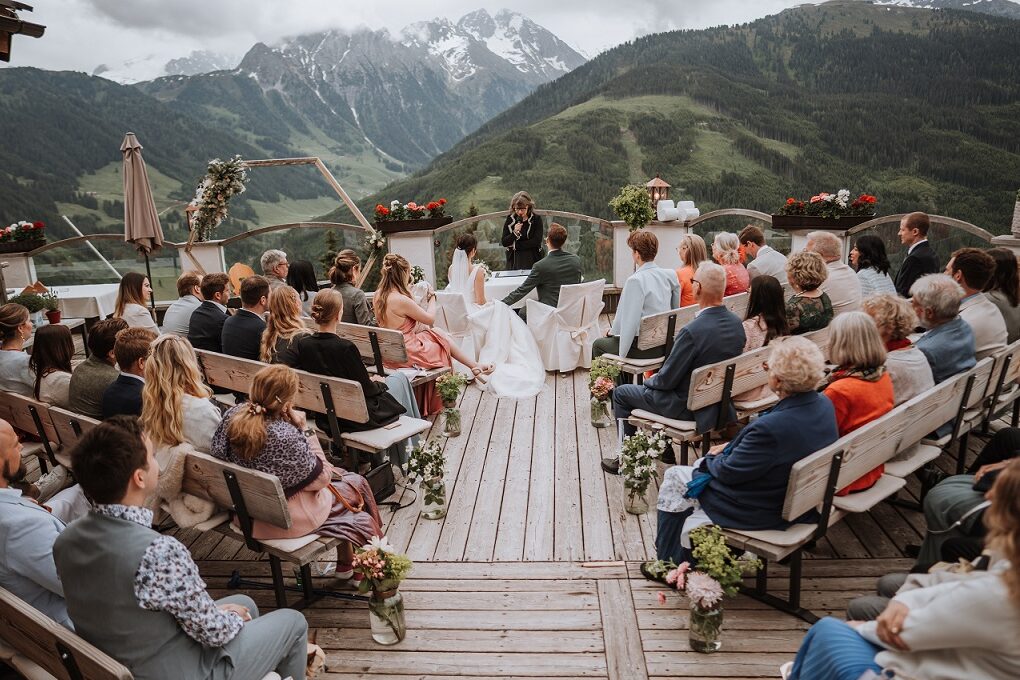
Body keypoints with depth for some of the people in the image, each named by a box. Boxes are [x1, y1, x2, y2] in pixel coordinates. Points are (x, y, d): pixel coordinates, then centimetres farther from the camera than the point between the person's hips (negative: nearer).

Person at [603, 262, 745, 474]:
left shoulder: (692, 331, -32)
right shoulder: (737, 323, -7)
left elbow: (667, 379, -22)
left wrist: (651, 380, 2)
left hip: (687, 407, -8)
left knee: (621, 393, 11)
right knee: (654, 387, 32)